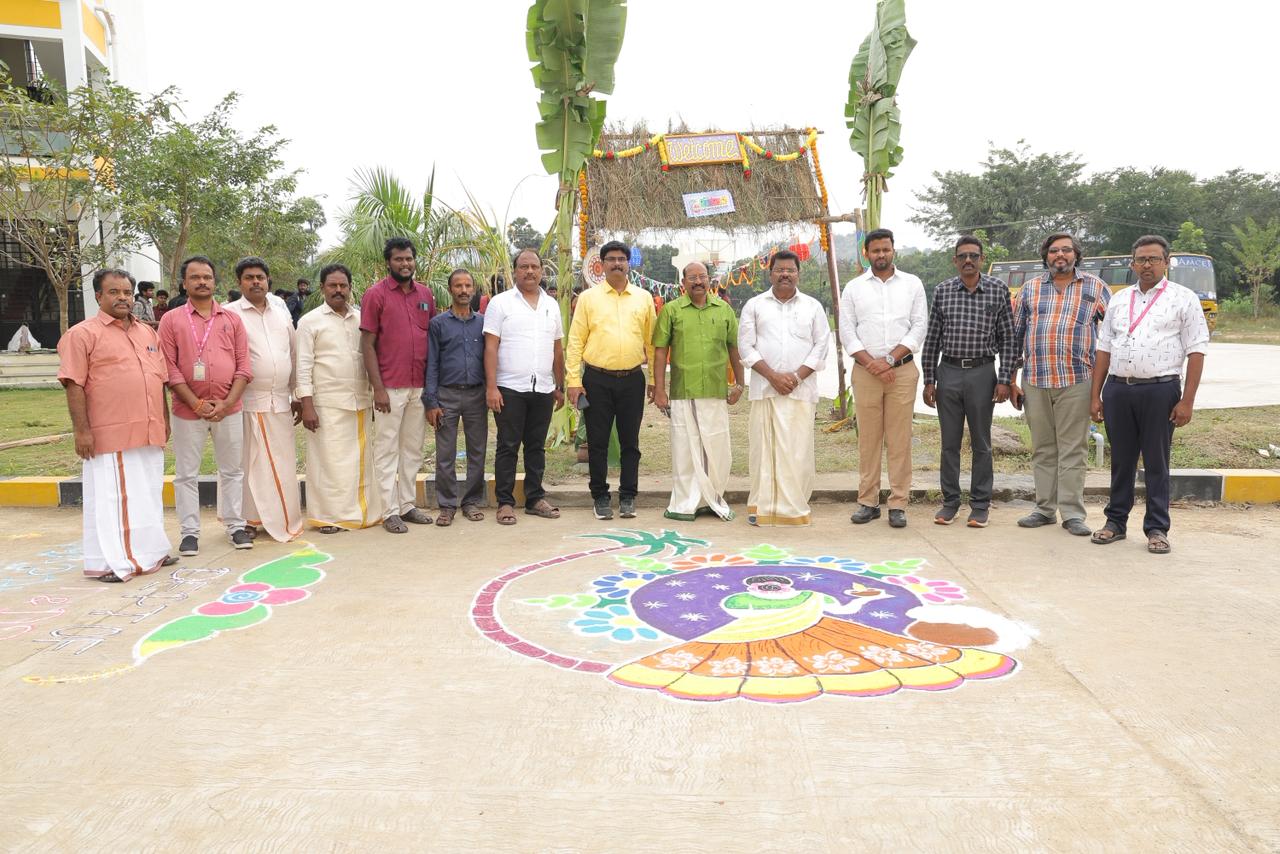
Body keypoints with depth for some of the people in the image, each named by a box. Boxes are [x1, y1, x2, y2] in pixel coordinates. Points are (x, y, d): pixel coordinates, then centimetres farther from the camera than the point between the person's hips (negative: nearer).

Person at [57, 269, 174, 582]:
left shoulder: (148, 333, 16)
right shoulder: (83, 334, -4)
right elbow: (74, 385, -10)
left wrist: (164, 418, 16)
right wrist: (82, 430, -15)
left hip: (149, 433, 6)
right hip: (109, 436, -6)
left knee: (148, 496, 13)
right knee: (110, 497, -1)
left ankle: (149, 551, 24)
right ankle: (109, 562, 6)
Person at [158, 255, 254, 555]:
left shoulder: (232, 319, 7)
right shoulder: (171, 320, 2)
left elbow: (243, 365, 3)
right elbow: (169, 368, -4)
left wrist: (227, 403, -9)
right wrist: (197, 404, -11)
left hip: (228, 409, 1)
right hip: (187, 410, -1)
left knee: (232, 470, 9)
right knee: (186, 474, 5)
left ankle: (236, 525, 19)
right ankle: (190, 532, 15)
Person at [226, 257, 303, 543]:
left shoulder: (280, 309, 12)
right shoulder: (231, 313, -3)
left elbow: (294, 353, 15)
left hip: (281, 401, 4)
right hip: (249, 401, -4)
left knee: (284, 464, 8)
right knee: (252, 464, 1)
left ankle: (286, 520, 18)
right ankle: (251, 520, 11)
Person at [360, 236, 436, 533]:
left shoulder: (426, 294, 9)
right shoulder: (376, 294, -4)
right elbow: (367, 344, -6)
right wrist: (378, 388, -12)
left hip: (420, 386, 5)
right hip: (390, 387, -5)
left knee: (413, 449, 11)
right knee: (387, 450, 2)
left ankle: (408, 504, 21)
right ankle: (390, 511, 9)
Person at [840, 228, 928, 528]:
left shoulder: (912, 284, 8)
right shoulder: (854, 288, 8)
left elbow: (919, 328, 2)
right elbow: (847, 331, 3)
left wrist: (890, 359, -9)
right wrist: (871, 363, -9)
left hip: (903, 371, 0)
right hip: (865, 372, 1)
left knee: (900, 440, -1)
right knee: (868, 439, 3)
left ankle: (898, 504, 4)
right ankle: (868, 502, 10)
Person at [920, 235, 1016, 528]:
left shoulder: (998, 289, 1)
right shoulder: (942, 291, 4)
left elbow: (1007, 337, 1)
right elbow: (932, 339, 6)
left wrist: (1004, 380, -5)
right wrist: (929, 380, 3)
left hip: (982, 373, -1)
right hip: (948, 372, 2)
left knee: (981, 443, 6)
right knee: (949, 443, 8)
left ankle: (980, 504, 15)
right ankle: (950, 501, 18)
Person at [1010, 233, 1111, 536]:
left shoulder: (1095, 287, 7)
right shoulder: (1030, 289, 11)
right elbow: (1015, 335, 12)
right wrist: (1012, 380, 8)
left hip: (1076, 380, -2)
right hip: (1035, 381, 2)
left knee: (1073, 450, 0)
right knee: (1042, 449, 9)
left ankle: (1072, 513, 5)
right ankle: (1045, 509, 18)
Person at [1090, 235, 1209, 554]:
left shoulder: (1184, 299, 2)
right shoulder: (1119, 300, 14)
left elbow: (1196, 351, -3)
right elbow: (1104, 349, 13)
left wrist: (1187, 401, -10)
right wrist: (1095, 396, 8)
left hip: (1160, 390, -3)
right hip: (1117, 389, 3)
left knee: (1156, 463, 3)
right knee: (1121, 460, 11)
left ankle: (1157, 529, 12)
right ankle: (1116, 522, 20)